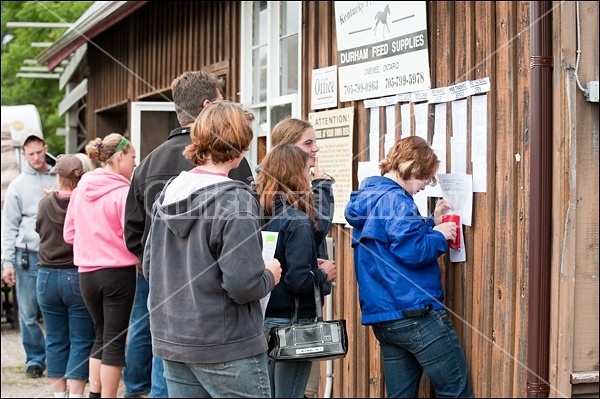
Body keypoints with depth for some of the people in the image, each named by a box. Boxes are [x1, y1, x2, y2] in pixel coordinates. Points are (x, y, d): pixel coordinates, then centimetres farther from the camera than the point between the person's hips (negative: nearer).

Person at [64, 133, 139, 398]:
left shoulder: (80, 190, 6)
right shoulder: (123, 192, -14)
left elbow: (69, 234, 12)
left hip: (86, 273, 6)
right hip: (118, 272, -6)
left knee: (101, 336, 19)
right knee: (115, 340, 3)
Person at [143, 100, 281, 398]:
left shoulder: (168, 192, 5)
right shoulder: (235, 201, -17)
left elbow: (149, 268, 11)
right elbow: (243, 285, -21)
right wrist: (270, 276, -2)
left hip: (171, 341, 7)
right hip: (226, 350, -7)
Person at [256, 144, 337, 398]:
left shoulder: (261, 215, 4)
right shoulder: (297, 220, -17)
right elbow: (298, 280, -23)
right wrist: (324, 274, -4)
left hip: (263, 318, 7)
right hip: (291, 321, -7)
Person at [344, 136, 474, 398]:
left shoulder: (368, 197, 16)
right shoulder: (396, 200, -13)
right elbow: (413, 253, -21)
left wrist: (431, 222, 16)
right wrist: (440, 235, -4)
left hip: (382, 318, 10)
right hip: (415, 314, -10)